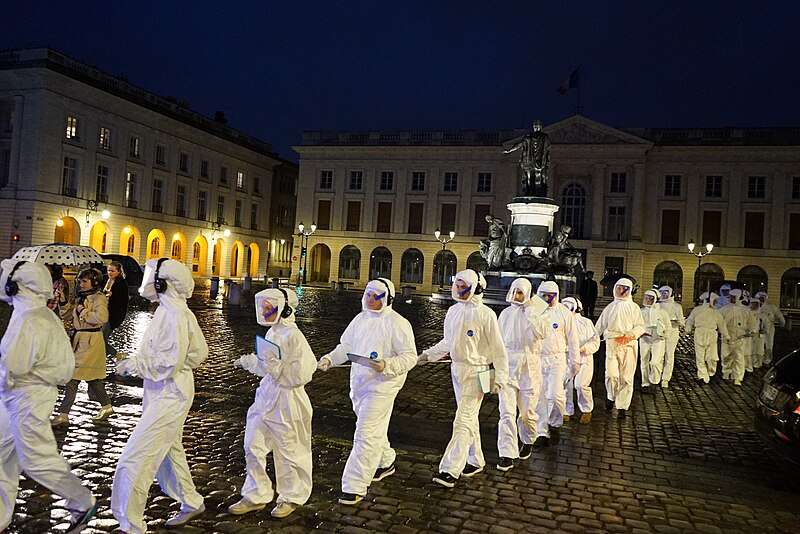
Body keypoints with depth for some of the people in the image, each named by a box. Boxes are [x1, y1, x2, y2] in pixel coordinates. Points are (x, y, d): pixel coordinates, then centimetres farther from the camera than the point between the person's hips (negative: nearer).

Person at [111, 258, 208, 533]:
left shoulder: (174, 315, -21)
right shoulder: (169, 310, 8)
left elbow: (168, 363, -24)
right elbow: (198, 353, 12)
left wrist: (133, 364, -13)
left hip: (169, 397, -10)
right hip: (161, 394, 10)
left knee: (134, 460, -5)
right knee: (169, 452, 22)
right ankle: (192, 503, 38)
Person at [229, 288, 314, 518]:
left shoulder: (293, 336, -19)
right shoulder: (272, 333, 7)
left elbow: (300, 374, -21)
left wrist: (273, 366, -23)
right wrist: (249, 362, 5)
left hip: (287, 401, -8)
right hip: (266, 396, 8)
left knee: (290, 452, 9)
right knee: (253, 447, 13)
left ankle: (292, 497, 29)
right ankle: (256, 496, 29)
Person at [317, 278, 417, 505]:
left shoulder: (397, 323, -12)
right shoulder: (361, 319, 10)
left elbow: (410, 356, -13)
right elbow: (346, 346, 14)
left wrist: (387, 366, -29)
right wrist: (329, 359, -3)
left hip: (382, 386, -7)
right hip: (359, 382, 7)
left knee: (366, 435, -8)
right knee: (375, 429, 24)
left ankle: (355, 488, 0)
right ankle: (386, 463, 48)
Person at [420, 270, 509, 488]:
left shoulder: (485, 314, -13)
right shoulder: (454, 311, 6)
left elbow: (497, 348, -9)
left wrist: (500, 378, -11)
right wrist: (427, 355, 11)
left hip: (476, 372, -7)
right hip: (456, 369, 7)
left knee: (463, 421, -9)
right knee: (469, 418, 18)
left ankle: (450, 470, -8)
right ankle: (476, 460, 32)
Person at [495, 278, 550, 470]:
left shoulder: (535, 312, -3)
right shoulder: (506, 313, 8)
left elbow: (543, 331, -24)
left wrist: (529, 310, -20)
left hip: (529, 366, -2)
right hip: (507, 366, 2)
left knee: (527, 411, 10)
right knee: (507, 412, -6)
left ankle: (527, 442, 38)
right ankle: (507, 455, -4)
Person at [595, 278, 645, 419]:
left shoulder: (633, 307, 7)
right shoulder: (610, 307, 14)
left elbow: (640, 326, 1)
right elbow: (600, 326, 19)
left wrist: (630, 335, -17)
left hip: (628, 345, -1)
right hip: (611, 344, 1)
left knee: (626, 377, -2)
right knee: (611, 374, -9)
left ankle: (622, 407, 7)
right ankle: (611, 397, 18)